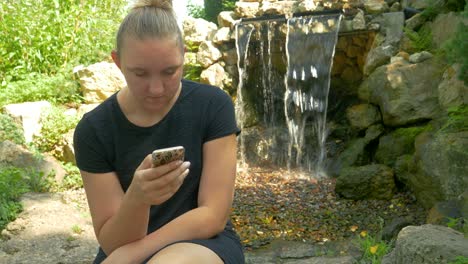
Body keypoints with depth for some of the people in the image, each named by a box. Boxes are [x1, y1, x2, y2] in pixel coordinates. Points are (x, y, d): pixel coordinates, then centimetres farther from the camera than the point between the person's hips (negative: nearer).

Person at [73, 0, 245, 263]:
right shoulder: (94, 129, -8)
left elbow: (213, 216, -12)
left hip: (203, 242, -2)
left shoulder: (213, 105, -10)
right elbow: (111, 242, -8)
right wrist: (136, 198, -30)